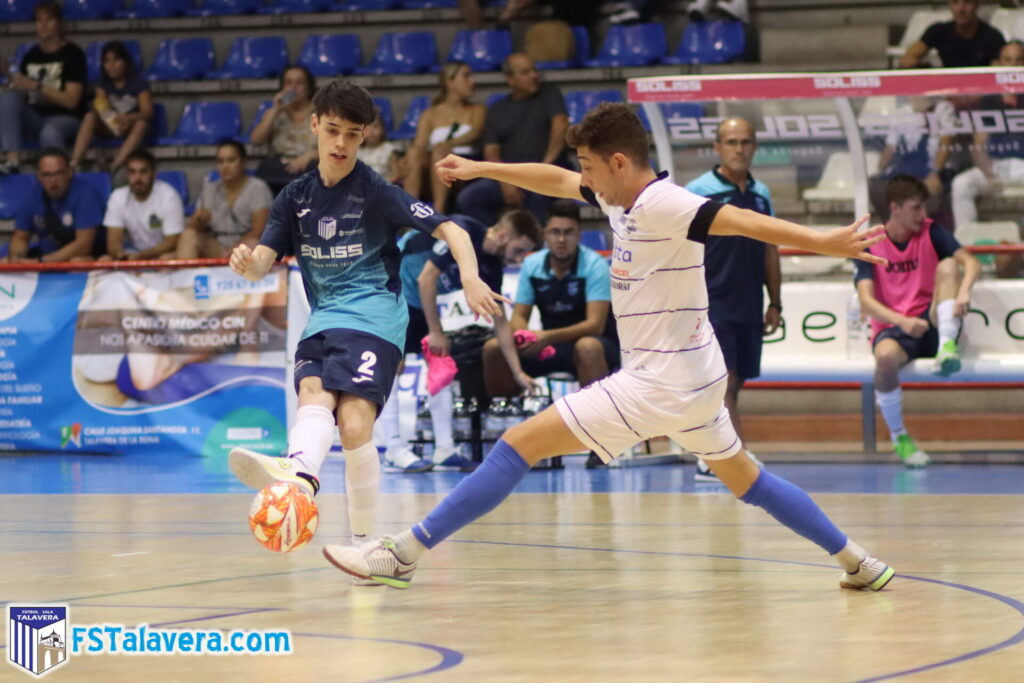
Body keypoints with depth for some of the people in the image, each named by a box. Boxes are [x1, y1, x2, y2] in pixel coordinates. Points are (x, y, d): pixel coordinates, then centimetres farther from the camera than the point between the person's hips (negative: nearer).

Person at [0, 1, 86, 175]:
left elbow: (71, 100, -11)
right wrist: (15, 84, -10)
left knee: (50, 133, -41)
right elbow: (21, 91, 14)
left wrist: (36, 86, -17)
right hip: (35, 117, 5)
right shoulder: (31, 56, 12)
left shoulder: (73, 54, -4)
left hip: (65, 119, -5)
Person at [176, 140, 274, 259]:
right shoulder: (211, 189, 13)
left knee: (252, 244, -38)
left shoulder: (257, 188, 0)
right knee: (189, 235, -23)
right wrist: (199, 219, -18)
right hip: (215, 249, 4)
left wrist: (231, 252, -21)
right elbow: (192, 227, 7)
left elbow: (258, 231, -9)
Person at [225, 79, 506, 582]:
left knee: (353, 421, -23)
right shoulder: (296, 198, 12)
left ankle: (364, 541, -25)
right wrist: (248, 262, -21)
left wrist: (471, 279, -28)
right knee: (314, 394, -26)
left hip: (373, 317, -4)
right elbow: (263, 263, 5)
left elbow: (450, 230, -9)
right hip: (324, 320, 4)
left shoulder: (377, 192, -2)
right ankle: (299, 473, -53)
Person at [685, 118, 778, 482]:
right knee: (724, 380, -14)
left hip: (749, 309, 6)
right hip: (713, 304, -6)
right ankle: (743, 458, -21)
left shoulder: (761, 194, 13)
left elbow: (770, 250, 17)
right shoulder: (698, 191, -5)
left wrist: (775, 303, 13)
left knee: (732, 384, 9)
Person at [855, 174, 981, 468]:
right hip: (892, 328, -2)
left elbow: (971, 262, -10)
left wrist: (964, 291, -33)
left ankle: (947, 348, -33)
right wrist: (903, 321, -30)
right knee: (886, 356, -39)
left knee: (948, 266, -21)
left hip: (932, 324, 2)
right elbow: (866, 301, -12)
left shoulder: (930, 232, 3)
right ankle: (898, 437, -18)